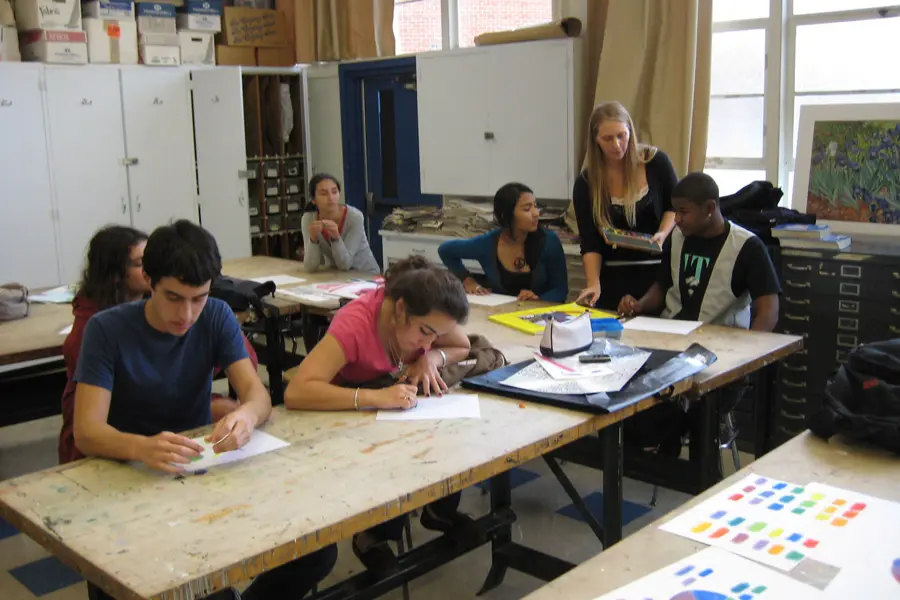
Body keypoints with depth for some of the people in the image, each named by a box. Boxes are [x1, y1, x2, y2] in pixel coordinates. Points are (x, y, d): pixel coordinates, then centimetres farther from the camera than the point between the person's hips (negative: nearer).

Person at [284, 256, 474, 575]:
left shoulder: (426, 315, -18)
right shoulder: (354, 323, -35)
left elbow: (462, 347, 2)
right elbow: (295, 393, -44)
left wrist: (432, 357, -21)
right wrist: (376, 397, -53)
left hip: (404, 409, 5)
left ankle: (440, 510, 7)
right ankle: (374, 534, -3)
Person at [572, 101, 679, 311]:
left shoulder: (656, 162, -6)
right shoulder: (585, 184, -5)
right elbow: (590, 243, -7)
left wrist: (662, 234, -11)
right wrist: (593, 284, -21)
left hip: (658, 271, 0)